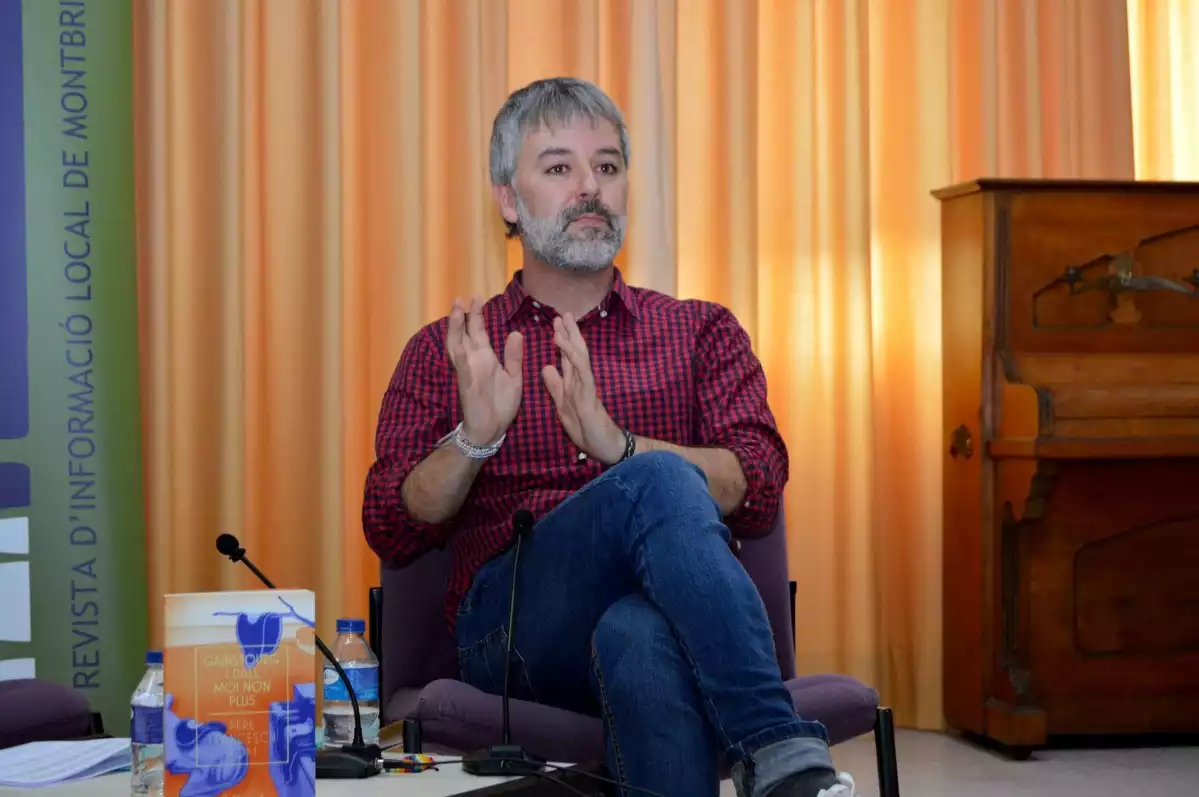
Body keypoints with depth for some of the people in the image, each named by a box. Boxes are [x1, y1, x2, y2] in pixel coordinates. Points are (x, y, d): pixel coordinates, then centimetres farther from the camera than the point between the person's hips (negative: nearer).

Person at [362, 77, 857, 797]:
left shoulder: (702, 332, 21)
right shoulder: (445, 353, 20)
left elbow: (759, 490, 4)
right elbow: (391, 533, 8)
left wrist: (618, 444, -13)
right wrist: (474, 438, -12)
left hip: (657, 612, 1)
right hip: (511, 625, 0)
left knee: (641, 635, -40)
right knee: (659, 481, -33)